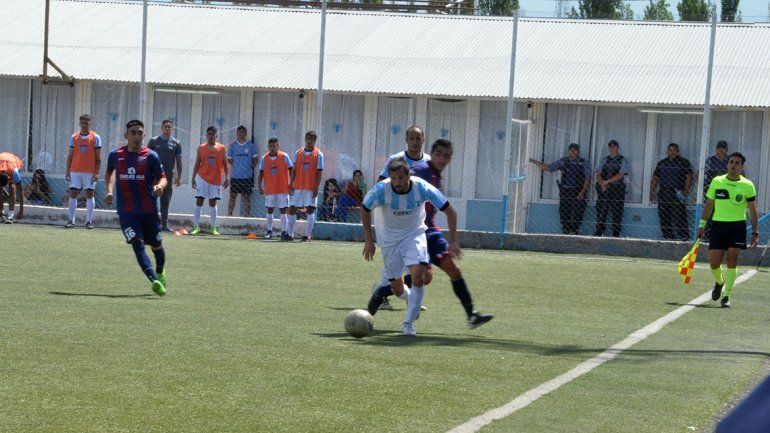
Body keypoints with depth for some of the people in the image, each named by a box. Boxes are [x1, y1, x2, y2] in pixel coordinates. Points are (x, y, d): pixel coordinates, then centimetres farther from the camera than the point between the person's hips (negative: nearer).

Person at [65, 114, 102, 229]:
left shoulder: (95, 137, 1)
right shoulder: (74, 137, 7)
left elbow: (98, 157, 0)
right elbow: (70, 156, 10)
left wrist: (97, 172, -7)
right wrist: (68, 171, 4)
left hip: (90, 172, -2)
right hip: (75, 171, 2)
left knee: (90, 194, 1)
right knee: (73, 194, -1)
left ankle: (89, 221, 6)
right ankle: (71, 220, 2)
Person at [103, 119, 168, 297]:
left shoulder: (151, 156, -3)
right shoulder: (115, 155, 3)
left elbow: (162, 177, 0)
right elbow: (109, 172, 22)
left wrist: (159, 186, -24)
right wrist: (109, 191, 7)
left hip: (149, 209, 0)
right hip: (126, 211, 0)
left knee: (156, 245, 13)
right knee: (138, 245, -18)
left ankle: (160, 273, 43)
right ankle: (154, 281, -30)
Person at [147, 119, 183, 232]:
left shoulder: (176, 143, 8)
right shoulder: (154, 141, 6)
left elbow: (179, 161, 8)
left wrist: (179, 177, 2)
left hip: (169, 175, 1)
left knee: (165, 202, 4)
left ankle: (164, 224, 8)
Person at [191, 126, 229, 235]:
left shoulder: (221, 148, 3)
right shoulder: (201, 148, 3)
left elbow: (225, 164, 5)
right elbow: (197, 164, 4)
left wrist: (227, 178, -3)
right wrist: (193, 178, -3)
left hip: (216, 179, 1)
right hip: (202, 178, -1)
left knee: (213, 203, 7)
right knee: (199, 201, -5)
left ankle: (213, 228, 13)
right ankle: (196, 227, -4)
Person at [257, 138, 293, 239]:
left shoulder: (284, 157, -4)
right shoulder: (264, 158, 3)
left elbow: (290, 171, 0)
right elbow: (261, 173, 8)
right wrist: (259, 186, -1)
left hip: (283, 188, -3)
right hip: (269, 189, 3)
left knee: (283, 210, -2)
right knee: (270, 210, 6)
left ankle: (284, 232, 1)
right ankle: (269, 231, 14)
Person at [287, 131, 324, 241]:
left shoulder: (318, 154, -1)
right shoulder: (298, 153, 8)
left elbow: (319, 173, -4)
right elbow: (294, 170, 10)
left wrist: (316, 188, -10)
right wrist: (291, 184, 1)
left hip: (311, 188, -4)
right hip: (298, 187, 4)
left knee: (310, 210, -4)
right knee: (292, 209, 3)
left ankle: (308, 235, -1)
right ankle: (290, 234, 11)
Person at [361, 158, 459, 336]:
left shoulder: (423, 188, -23)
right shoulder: (381, 189, -24)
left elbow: (450, 211, -13)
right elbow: (365, 209, -3)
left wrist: (453, 241, -17)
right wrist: (369, 240, -4)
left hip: (414, 233, 0)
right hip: (389, 237, 0)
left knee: (418, 276, -22)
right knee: (397, 289, 0)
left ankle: (408, 323, -8)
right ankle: (412, 299, 37)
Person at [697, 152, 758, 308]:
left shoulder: (748, 186, -1)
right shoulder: (716, 181, 5)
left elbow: (753, 210, 3)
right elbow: (709, 204, 13)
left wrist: (755, 232, -1)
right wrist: (702, 224, 10)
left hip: (737, 226, -2)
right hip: (718, 225, 2)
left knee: (732, 260, -10)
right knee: (714, 263, -1)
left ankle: (726, 296, -3)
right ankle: (720, 281, 33)